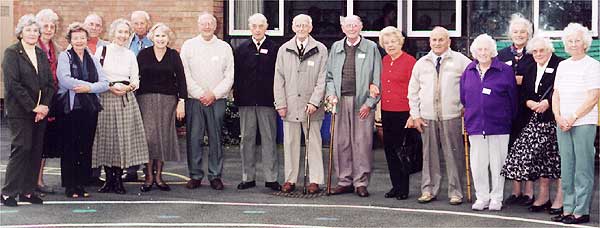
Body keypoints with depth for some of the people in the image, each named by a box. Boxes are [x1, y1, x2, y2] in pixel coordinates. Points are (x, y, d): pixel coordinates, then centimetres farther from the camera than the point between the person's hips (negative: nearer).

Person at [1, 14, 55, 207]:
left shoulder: (41, 54, 14)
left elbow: (50, 83, 11)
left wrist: (45, 106, -4)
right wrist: (33, 107, -14)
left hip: (40, 110, 6)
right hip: (20, 111, -6)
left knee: (36, 151, 4)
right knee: (21, 148, -10)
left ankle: (28, 191, 11)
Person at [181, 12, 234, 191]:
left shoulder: (225, 48, 8)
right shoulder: (188, 46, 6)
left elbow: (229, 77, 4)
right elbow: (185, 75, 0)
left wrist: (214, 94, -7)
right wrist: (200, 94, -8)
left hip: (217, 100, 0)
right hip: (194, 99, 0)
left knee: (216, 139, 1)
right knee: (194, 138, -2)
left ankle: (215, 176, 7)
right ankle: (195, 176, 6)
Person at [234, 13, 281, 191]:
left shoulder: (274, 48, 3)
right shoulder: (242, 49, 10)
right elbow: (236, 74, 9)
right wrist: (237, 96, 1)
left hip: (267, 101, -2)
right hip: (246, 101, 2)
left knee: (269, 139, 1)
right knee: (247, 139, 6)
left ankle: (271, 178, 6)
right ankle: (248, 178, 13)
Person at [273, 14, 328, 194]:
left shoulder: (320, 50, 3)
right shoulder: (284, 50, 9)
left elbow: (322, 79, -1)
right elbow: (279, 79, 9)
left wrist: (314, 102, -10)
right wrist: (280, 103, 1)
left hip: (311, 106, -2)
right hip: (290, 105, 2)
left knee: (314, 143, 1)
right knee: (290, 143, 5)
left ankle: (315, 180, 6)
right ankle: (290, 179, 12)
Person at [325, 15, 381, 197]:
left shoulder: (371, 48, 3)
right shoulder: (336, 48, 14)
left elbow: (377, 79, 0)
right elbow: (330, 76, 17)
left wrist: (369, 103, -8)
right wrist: (331, 93, -1)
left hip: (363, 103, -3)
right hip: (341, 101, 3)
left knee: (362, 144, -2)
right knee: (341, 143, 4)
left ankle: (361, 183, 5)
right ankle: (344, 181, 13)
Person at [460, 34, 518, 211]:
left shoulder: (505, 71, -3)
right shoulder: (469, 71, 8)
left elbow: (513, 98, 1)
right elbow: (463, 97, 17)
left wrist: (510, 119, 3)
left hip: (498, 124, -3)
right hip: (475, 123, 3)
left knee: (498, 163, 3)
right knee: (477, 163, 5)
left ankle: (496, 198, 12)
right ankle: (481, 198, 15)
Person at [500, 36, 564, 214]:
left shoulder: (560, 65, -5)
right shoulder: (530, 70, 16)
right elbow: (523, 94, 12)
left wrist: (547, 102, -20)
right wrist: (530, 103, -6)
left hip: (555, 118, -6)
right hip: (536, 119, 6)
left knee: (558, 158, -1)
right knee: (540, 157, 6)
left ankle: (560, 199, 7)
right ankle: (543, 196, 17)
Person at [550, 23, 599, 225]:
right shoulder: (562, 66, 15)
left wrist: (573, 117, -13)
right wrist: (558, 117, -1)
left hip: (584, 123, -6)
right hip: (563, 124, 6)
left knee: (583, 168, -4)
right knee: (566, 168, 7)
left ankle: (581, 211, -1)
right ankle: (568, 209, 13)